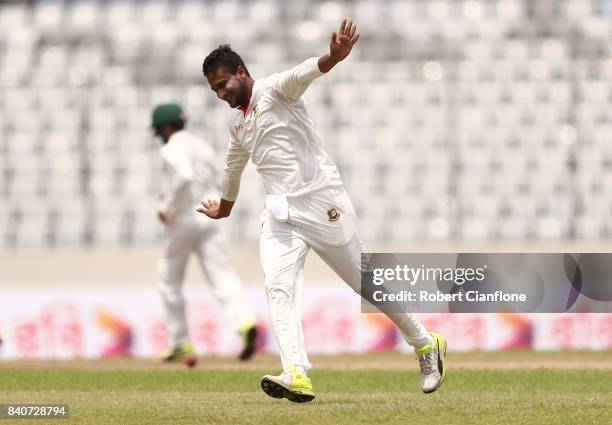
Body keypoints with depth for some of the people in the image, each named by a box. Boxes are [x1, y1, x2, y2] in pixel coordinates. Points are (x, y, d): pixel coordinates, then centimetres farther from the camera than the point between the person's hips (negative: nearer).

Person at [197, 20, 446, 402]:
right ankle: (297, 376, -29)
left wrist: (333, 58, -51)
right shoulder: (238, 125, 18)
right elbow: (234, 167, 38)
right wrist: (224, 207, 54)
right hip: (280, 215, 7)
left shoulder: (274, 91, -6)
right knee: (279, 288, -16)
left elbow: (303, 74, -29)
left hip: (321, 201, -7)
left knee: (366, 281, 2)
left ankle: (426, 345, 19)